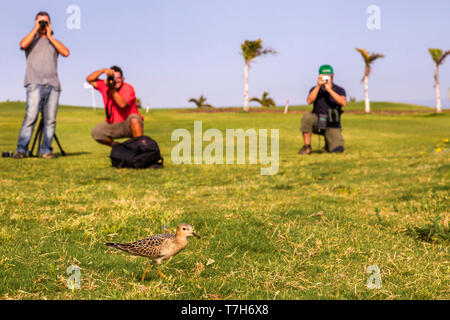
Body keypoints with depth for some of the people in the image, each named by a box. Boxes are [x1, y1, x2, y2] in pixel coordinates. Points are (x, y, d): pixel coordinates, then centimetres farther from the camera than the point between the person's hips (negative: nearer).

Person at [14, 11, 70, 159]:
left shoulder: (53, 42, 24)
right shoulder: (32, 39, 18)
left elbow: (66, 52, 4)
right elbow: (23, 45, -7)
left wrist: (50, 36, 5)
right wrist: (36, 29, 2)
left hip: (53, 84, 3)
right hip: (35, 83, -3)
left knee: (50, 119, -4)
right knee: (31, 116, -16)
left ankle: (45, 150, -1)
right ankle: (21, 149, -15)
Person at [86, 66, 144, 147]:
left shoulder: (128, 88, -13)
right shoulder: (105, 86, 2)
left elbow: (122, 104, -28)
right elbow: (89, 79, -2)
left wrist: (112, 89, -26)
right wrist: (103, 70, -15)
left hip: (129, 125, -5)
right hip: (113, 126, 6)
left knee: (134, 119, -38)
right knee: (95, 133, -14)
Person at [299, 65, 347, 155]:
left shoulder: (339, 90, -5)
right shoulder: (315, 89, -2)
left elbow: (343, 103, -25)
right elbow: (309, 101, -22)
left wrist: (330, 90, -31)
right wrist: (318, 86, -27)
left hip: (332, 126, 0)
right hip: (317, 121, 0)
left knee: (338, 150, -18)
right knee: (307, 117, -33)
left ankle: (328, 144, 19)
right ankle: (307, 147, -19)